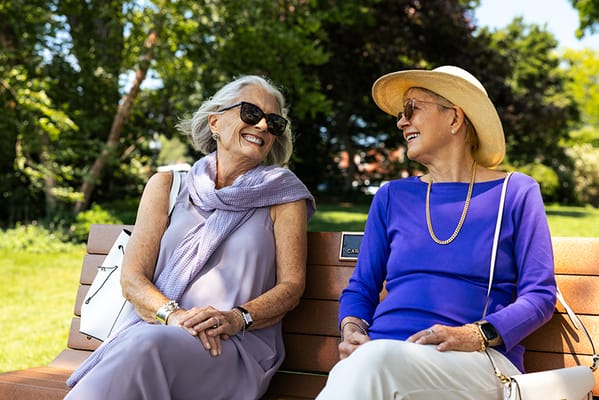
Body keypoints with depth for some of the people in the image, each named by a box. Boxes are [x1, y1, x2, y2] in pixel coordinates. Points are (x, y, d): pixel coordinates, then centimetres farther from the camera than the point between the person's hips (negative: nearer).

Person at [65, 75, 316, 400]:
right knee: (136, 347, -36)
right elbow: (132, 278, 6)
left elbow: (292, 285, 4)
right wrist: (172, 314, -15)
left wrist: (236, 318, -16)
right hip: (154, 327, 2)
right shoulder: (168, 184, 14)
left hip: (238, 345, -1)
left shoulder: (283, 193, 10)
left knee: (146, 347, -33)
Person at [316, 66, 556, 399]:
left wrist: (477, 335, -14)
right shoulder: (393, 197, 19)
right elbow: (361, 288, 19)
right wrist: (352, 331, -4)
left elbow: (540, 294, 4)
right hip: (381, 353, 3)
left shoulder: (515, 192, 11)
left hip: (481, 363, -2)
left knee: (375, 361, -36)